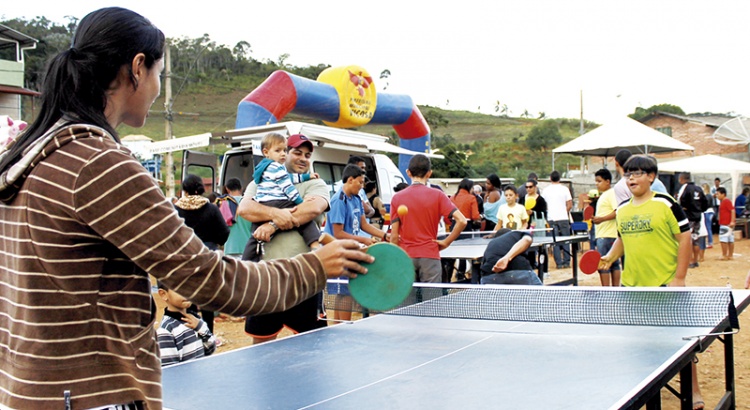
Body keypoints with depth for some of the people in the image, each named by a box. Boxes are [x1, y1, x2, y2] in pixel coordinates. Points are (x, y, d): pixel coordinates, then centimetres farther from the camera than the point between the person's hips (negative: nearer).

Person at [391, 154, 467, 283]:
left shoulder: (397, 197, 0)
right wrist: (446, 242, -1)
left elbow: (394, 236, -1)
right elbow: (461, 221, -12)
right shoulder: (437, 195, -3)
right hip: (430, 257, -1)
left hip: (405, 257, 1)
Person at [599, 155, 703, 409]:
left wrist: (679, 277, -13)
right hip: (631, 285, 6)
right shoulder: (622, 210, 8)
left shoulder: (665, 204, -10)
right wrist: (610, 257, 3)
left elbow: (684, 238, -9)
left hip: (665, 283, -5)